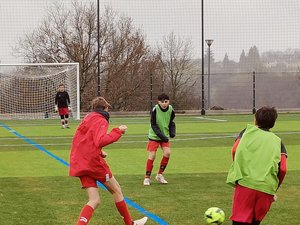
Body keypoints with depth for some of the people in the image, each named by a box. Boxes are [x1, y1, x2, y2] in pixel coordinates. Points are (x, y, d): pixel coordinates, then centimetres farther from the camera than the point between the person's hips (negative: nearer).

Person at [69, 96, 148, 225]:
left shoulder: (87, 119, 20)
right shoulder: (101, 120, -8)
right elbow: (100, 141, -26)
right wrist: (118, 131, -19)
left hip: (79, 165, 7)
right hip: (93, 162, -7)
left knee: (94, 200, 3)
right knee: (116, 190, 11)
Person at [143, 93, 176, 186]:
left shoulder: (171, 110, -8)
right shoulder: (155, 110, -19)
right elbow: (153, 125, -17)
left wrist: (172, 132, -12)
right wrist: (161, 135, -27)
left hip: (165, 136, 4)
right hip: (154, 136, -4)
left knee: (167, 153, -12)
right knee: (152, 155, -10)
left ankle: (160, 175, 7)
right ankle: (147, 178, 3)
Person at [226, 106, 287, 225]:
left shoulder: (248, 131, 16)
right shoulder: (277, 141, 18)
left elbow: (235, 150, 3)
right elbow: (283, 169, 6)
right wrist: (274, 189, 18)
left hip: (245, 182, -2)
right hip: (267, 188, 2)